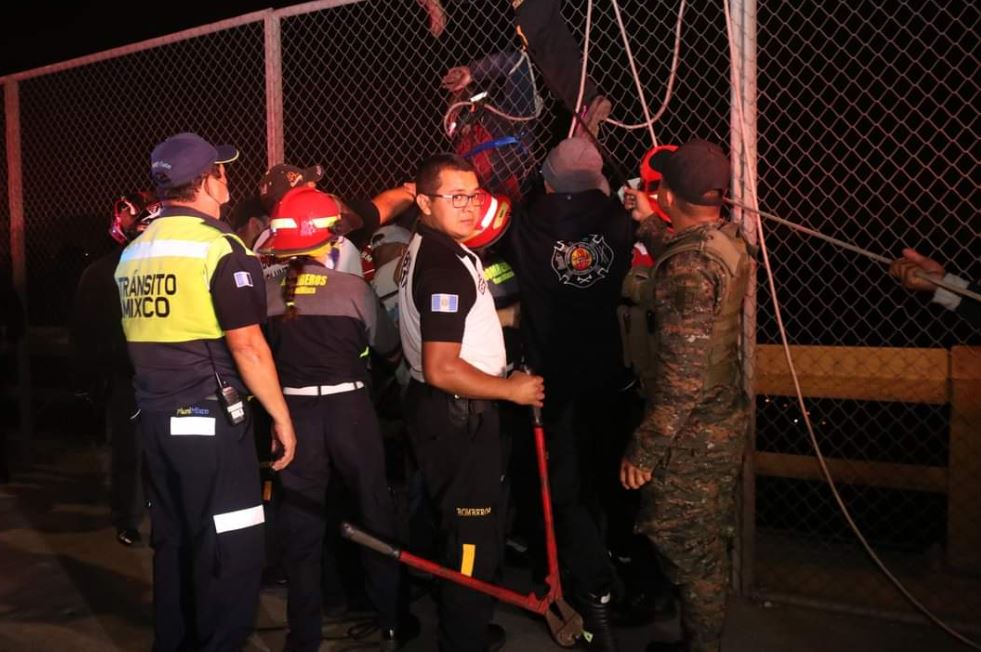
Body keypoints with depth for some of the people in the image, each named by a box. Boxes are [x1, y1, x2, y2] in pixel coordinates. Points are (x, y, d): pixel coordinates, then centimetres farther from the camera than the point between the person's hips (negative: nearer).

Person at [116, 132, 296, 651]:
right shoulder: (220, 248, -13)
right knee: (231, 550, 1)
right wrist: (281, 416, -9)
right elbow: (247, 346, -16)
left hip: (155, 416, 8)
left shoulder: (133, 253, 11)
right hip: (208, 418, -8)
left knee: (172, 543, 18)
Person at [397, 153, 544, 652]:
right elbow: (442, 370, -27)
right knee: (473, 535, 1)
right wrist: (512, 390, -16)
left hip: (448, 411, 11)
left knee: (462, 528, 23)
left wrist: (492, 315, 17)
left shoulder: (425, 250, 9)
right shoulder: (445, 268, -23)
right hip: (456, 416, -11)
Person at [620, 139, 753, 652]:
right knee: (708, 541, 22)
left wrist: (644, 450, -21)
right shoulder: (728, 241, 1)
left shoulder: (689, 267, -26)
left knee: (686, 544, 7)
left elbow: (684, 378, -28)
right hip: (725, 418, 10)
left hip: (695, 432, -10)